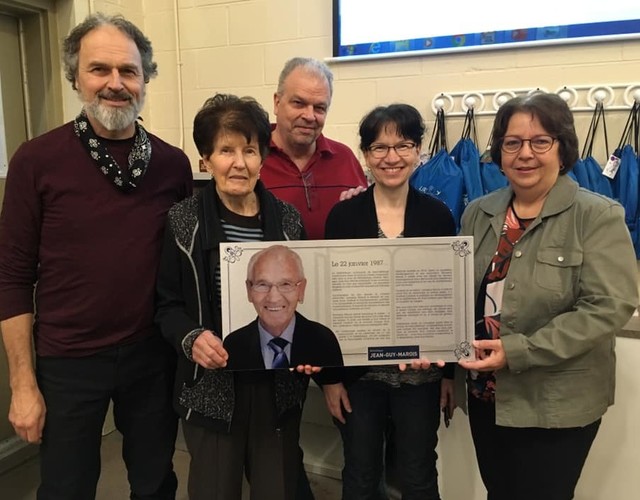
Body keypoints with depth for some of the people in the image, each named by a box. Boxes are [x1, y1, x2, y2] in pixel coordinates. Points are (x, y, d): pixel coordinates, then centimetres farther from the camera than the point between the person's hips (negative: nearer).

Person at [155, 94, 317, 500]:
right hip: (211, 388, -1)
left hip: (279, 386, 2)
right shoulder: (183, 222, -5)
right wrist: (191, 338, -19)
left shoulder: (288, 220, 0)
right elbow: (167, 304, 0)